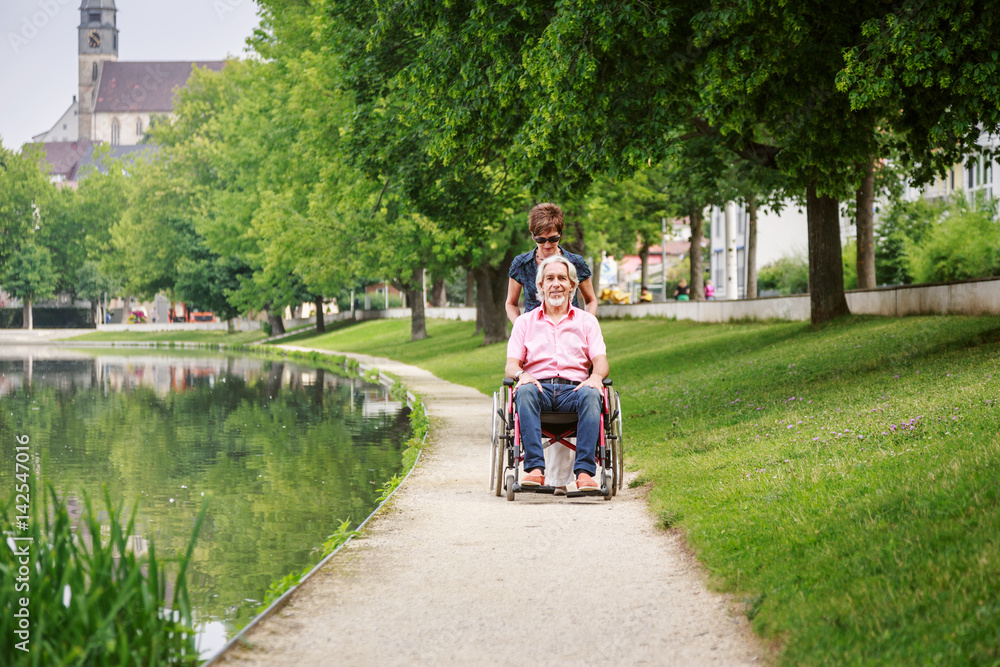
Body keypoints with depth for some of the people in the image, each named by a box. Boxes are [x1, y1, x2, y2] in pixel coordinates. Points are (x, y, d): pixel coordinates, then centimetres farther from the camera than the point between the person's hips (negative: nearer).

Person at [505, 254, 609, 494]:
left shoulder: (587, 321, 21)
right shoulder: (525, 322, 21)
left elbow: (601, 362, 9)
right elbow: (511, 365, 10)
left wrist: (596, 376, -16)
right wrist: (521, 374, -15)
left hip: (574, 389, 0)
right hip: (539, 386, 0)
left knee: (590, 395, -35)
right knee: (525, 392, -36)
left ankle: (584, 471, -43)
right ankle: (535, 469, -44)